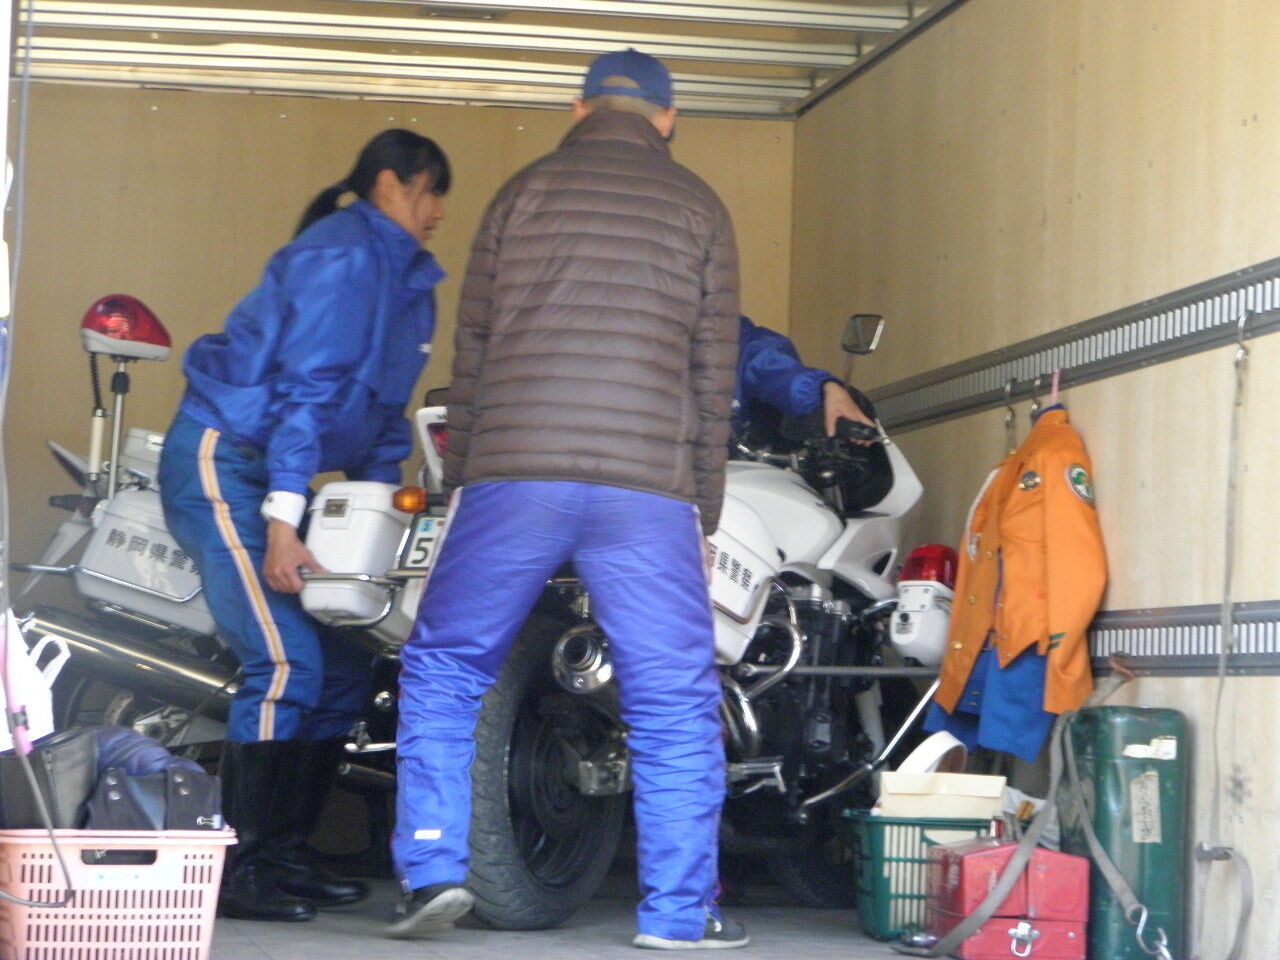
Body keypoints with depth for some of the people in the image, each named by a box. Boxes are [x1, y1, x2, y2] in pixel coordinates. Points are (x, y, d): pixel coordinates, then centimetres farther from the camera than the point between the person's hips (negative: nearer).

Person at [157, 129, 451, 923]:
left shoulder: (412, 281, 15)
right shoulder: (344, 255, -15)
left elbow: (383, 410, 18)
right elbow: (307, 388, -22)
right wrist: (281, 525, -26)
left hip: (276, 473, 10)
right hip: (220, 460, -10)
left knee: (345, 669, 7)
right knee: (286, 662, -17)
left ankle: (287, 853, 15)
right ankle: (242, 869, -11)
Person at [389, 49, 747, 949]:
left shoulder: (523, 192, 13)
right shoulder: (696, 206, 12)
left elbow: (473, 348, 12)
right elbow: (714, 370, 9)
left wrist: (462, 472, 20)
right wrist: (704, 504, 15)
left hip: (512, 475, 1)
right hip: (647, 486, 0)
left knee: (442, 672, 13)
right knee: (675, 703, 6)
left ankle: (432, 869, 3)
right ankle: (681, 910, 5)